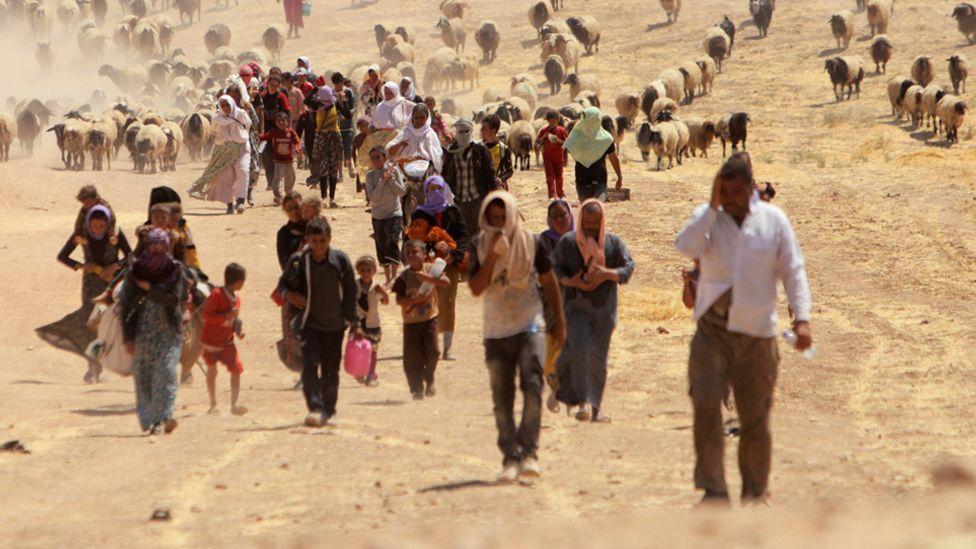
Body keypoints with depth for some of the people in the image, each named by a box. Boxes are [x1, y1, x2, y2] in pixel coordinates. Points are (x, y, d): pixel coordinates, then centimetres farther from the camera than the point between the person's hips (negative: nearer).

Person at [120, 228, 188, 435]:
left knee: (167, 370, -16)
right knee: (143, 376, 1)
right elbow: (126, 305, 1)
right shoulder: (135, 271, 2)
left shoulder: (175, 270, 1)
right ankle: (148, 420, 9)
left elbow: (174, 300, -9)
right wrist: (128, 337, -4)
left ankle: (163, 417, -25)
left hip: (169, 331, -1)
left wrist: (149, 289, -11)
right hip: (143, 331, 1)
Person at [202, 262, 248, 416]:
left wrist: (239, 330, -2)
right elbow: (207, 315, -23)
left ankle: (234, 405, -6)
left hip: (227, 341, 5)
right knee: (212, 371, 8)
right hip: (211, 341, -5)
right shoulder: (217, 295, -19)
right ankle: (213, 404, 24)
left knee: (236, 370, -9)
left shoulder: (236, 298, 4)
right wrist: (227, 316, -30)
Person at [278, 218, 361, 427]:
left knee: (331, 371, 8)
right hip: (309, 324, -1)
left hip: (335, 325, 1)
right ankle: (315, 408, -25)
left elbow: (351, 293, 3)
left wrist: (354, 324, 4)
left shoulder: (340, 260, -5)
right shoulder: (299, 261, -7)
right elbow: (283, 284, 9)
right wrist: (289, 294, -15)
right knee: (310, 365, -18)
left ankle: (328, 409, 23)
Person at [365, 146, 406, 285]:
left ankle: (394, 276, -17)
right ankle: (388, 278, 22)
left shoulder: (394, 170, -3)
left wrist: (391, 178, -15)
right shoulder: (370, 175, 0)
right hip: (378, 216, 3)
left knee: (392, 242, -20)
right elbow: (373, 197, -11)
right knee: (382, 248, 8)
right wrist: (382, 180, -18)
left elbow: (402, 192, -7)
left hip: (394, 214, -3)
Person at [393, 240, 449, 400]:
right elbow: (399, 299, -7)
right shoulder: (404, 276, -2)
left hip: (430, 317, 0)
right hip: (411, 321, 0)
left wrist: (426, 277, -24)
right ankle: (417, 389, 8)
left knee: (432, 351, -11)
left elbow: (446, 282, -15)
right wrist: (415, 299, -23)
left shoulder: (431, 270, 1)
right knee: (413, 357, -3)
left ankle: (429, 380, 15)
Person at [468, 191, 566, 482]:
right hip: (496, 331, 2)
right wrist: (493, 254, -18)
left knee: (532, 387, -18)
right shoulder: (480, 246, 0)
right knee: (502, 400, 4)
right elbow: (476, 288, -10)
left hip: (528, 327, -2)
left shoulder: (531, 243, -3)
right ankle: (510, 458, 10)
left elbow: (549, 281, 8)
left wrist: (559, 321, 11)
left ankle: (528, 452, -17)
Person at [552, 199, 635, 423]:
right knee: (579, 349, -20)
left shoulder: (613, 243, 2)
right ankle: (583, 402, -18)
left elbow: (628, 267, -1)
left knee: (598, 357, 3)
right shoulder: (568, 242, 0)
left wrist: (607, 274, -20)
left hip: (604, 306, 2)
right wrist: (570, 281, -16)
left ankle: (595, 407, 13)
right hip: (576, 304, -2)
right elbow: (555, 267, 3)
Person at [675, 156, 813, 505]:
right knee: (705, 406, -15)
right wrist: (713, 206, -18)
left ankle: (755, 491, 22)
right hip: (712, 329, 0)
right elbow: (687, 247, -17)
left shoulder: (774, 220, 4)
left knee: (755, 418, 6)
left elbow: (793, 271, 3)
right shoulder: (707, 217, 3)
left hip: (757, 332, 1)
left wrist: (802, 318, -8)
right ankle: (713, 490, -10)